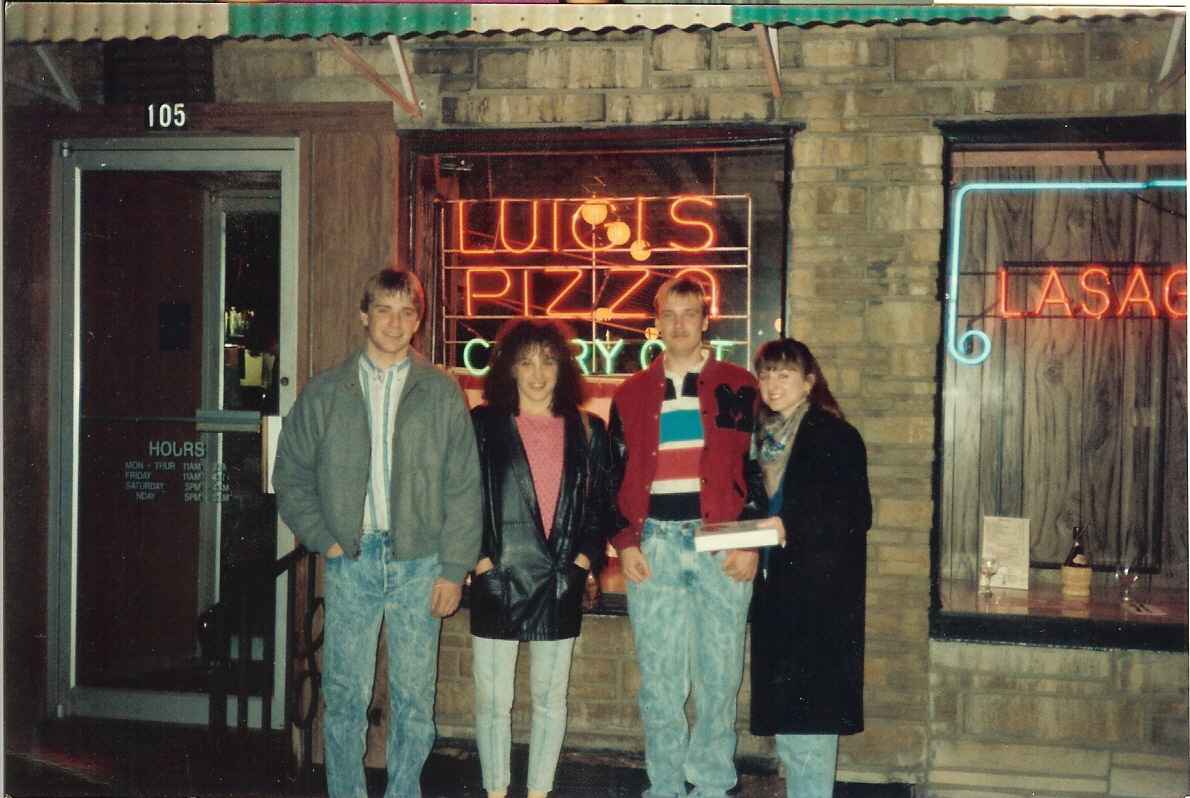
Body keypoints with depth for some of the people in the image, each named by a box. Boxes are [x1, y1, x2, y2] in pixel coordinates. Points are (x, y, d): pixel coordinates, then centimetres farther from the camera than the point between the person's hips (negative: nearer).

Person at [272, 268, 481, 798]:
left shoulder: (441, 392, 5)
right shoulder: (325, 392, 7)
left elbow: (463, 487, 3)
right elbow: (291, 473, 11)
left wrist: (454, 569, -3)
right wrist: (323, 539, -1)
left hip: (418, 561, 0)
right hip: (350, 561, 0)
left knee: (414, 699, 4)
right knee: (345, 697, 3)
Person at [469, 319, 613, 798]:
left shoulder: (587, 430, 9)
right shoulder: (484, 424, 2)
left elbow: (601, 501, 10)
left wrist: (585, 557, -1)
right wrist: (478, 558, -7)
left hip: (560, 581, 2)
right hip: (498, 578, -2)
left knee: (550, 697, 8)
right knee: (492, 699, 2)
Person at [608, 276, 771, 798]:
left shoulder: (736, 387, 6)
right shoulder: (633, 394, 12)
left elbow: (756, 466, 3)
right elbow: (616, 476, 12)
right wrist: (625, 544, 1)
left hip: (721, 544, -1)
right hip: (653, 544, 2)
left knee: (719, 673, 1)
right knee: (658, 676, 3)